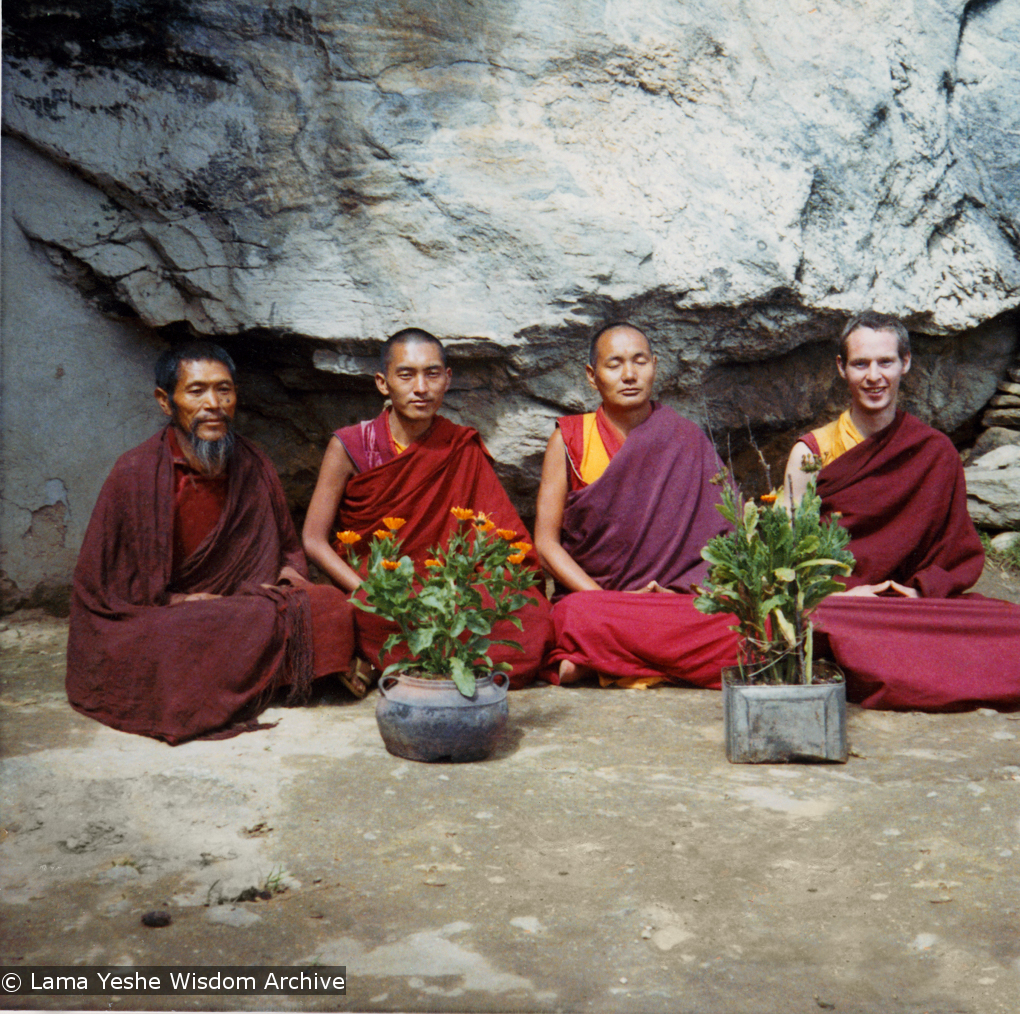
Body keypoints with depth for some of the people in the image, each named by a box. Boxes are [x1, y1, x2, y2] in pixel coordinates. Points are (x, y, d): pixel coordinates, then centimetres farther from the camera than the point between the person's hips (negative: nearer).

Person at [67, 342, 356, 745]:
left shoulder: (254, 467, 7)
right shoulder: (135, 473, -6)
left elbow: (287, 545, 22)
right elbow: (99, 584, -3)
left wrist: (289, 571, -2)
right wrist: (176, 600, -14)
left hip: (244, 604, 5)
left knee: (332, 607, -23)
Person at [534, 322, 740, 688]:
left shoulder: (686, 440, 9)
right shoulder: (569, 440, 6)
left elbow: (726, 529, 6)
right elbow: (546, 542, 0)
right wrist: (611, 601, -12)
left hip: (679, 600, 2)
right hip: (590, 594, -2)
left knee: (742, 631, -30)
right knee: (584, 615, -39)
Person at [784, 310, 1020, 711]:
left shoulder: (936, 452, 11)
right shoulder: (810, 454, 5)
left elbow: (960, 550, 11)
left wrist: (924, 589, -9)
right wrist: (837, 595, -16)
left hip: (914, 602, 2)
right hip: (834, 607, -2)